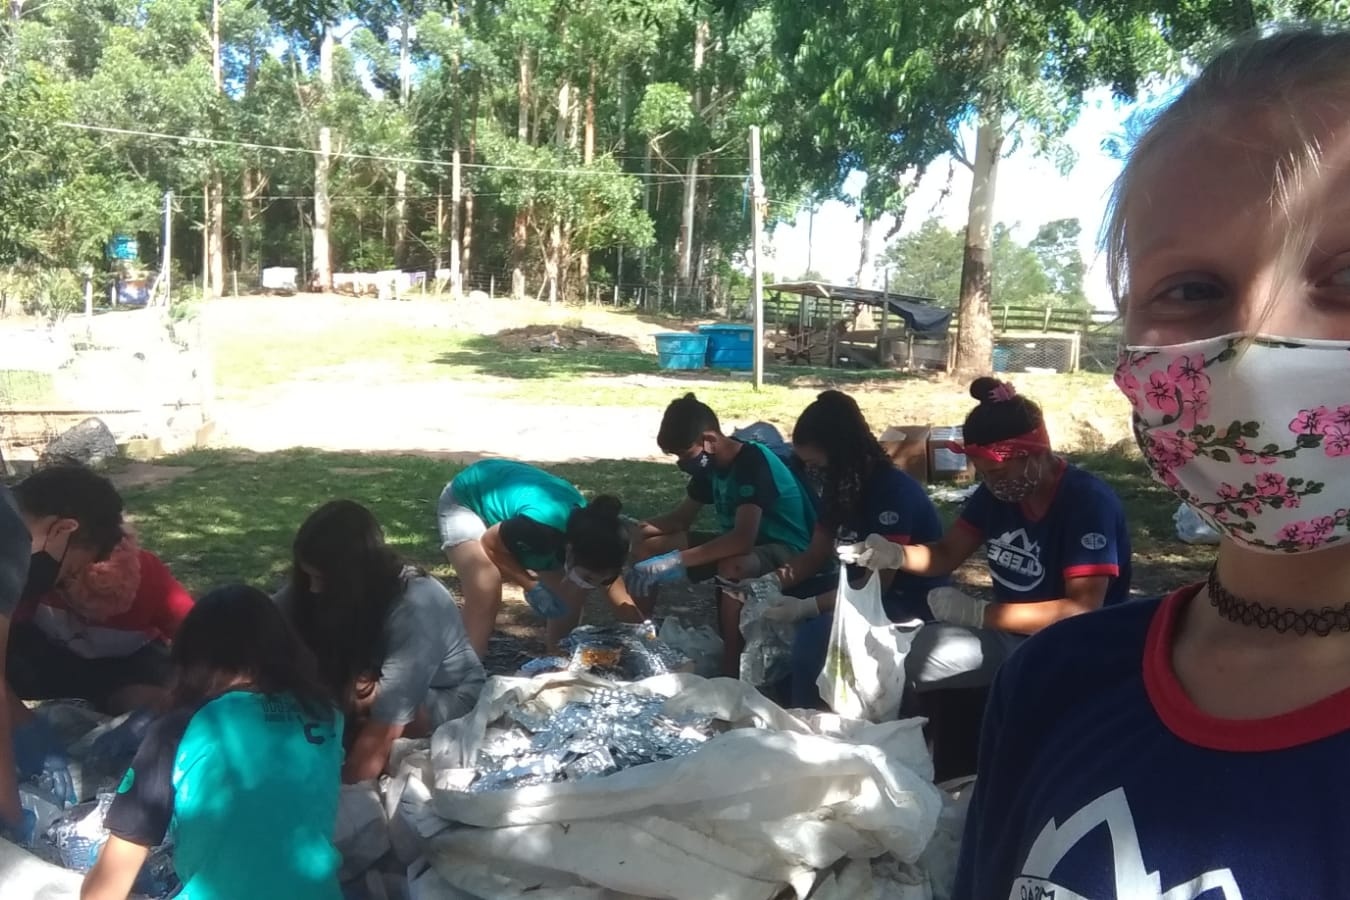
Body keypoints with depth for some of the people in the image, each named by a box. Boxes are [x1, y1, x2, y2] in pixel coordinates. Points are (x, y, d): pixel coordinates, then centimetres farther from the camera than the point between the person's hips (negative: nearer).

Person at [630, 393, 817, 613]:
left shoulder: (753, 461, -26)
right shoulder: (710, 463, 0)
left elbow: (743, 539, -38)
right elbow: (681, 518, 10)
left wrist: (675, 561, -39)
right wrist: (638, 528, -9)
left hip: (787, 551, -9)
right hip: (737, 546, 9)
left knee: (732, 568, -42)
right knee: (650, 545, -1)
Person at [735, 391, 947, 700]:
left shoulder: (894, 491, -24)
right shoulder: (842, 486, 1)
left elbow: (879, 582, -26)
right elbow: (816, 555, 6)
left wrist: (806, 607, -32)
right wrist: (772, 581, -12)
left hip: (910, 601, -9)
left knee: (815, 632, -31)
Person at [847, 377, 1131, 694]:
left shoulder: (1089, 502, -22)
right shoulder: (997, 490, 0)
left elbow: (1082, 609, -29)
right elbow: (946, 555, 6)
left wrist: (977, 612, -30)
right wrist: (895, 555, -16)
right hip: (1008, 635, 6)